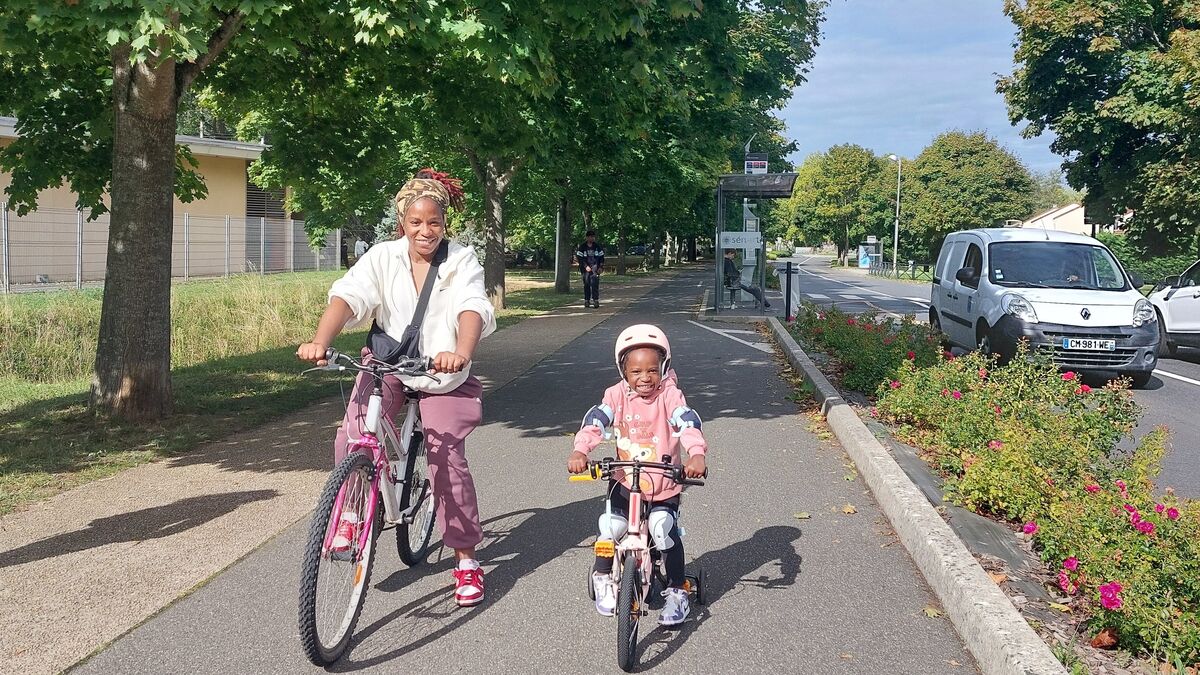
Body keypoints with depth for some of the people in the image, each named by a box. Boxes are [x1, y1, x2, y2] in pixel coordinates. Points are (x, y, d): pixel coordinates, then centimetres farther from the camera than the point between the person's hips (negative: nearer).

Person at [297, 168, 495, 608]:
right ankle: (353, 513, 8)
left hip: (443, 376, -1)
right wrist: (320, 341, -42)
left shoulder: (462, 261, -9)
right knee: (352, 440, -22)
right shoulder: (383, 257, -7)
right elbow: (349, 295, -22)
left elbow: (473, 309, -27)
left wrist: (461, 353, -49)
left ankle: (467, 562, 9)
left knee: (447, 461, -8)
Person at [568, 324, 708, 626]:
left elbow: (687, 422, -24)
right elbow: (596, 420, -18)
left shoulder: (669, 395, -8)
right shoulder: (617, 395, -4)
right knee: (611, 528, -16)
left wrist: (697, 454, -43)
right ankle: (603, 578, 16)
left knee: (665, 531, -17)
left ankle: (676, 592, 7)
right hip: (625, 482, 1)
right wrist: (579, 451, -36)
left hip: (665, 485, -1)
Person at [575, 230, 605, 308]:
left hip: (595, 268, 0)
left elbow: (601, 257, 12)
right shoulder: (582, 247, 2)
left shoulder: (597, 247, 9)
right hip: (586, 268, 0)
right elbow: (580, 258, -1)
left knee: (595, 283, -11)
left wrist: (601, 267, 0)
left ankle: (596, 300, -11)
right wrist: (586, 266, -12)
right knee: (586, 284, 1)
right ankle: (586, 301, 8)